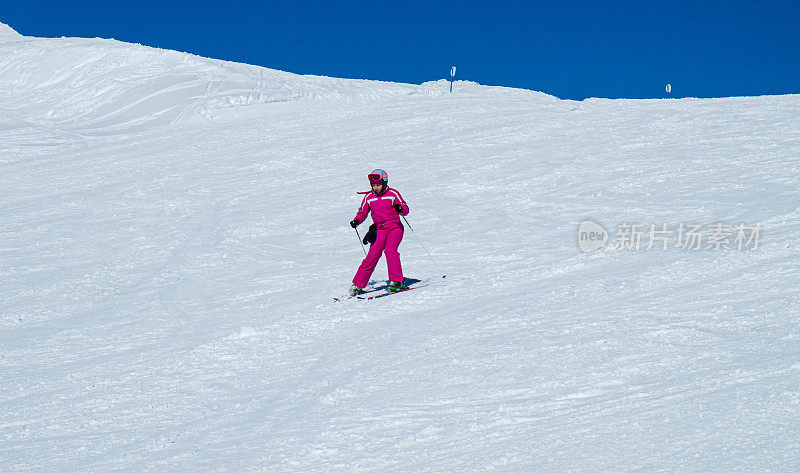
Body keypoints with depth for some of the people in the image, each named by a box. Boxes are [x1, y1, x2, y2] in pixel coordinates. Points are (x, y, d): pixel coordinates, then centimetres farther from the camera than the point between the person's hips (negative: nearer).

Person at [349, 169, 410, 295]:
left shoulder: (393, 194, -4)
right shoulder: (369, 197, 6)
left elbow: (406, 209, -3)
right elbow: (362, 212, 17)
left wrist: (400, 208, -26)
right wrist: (356, 221, -3)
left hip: (395, 228, -3)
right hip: (380, 231, 3)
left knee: (390, 250, -27)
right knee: (372, 256, -7)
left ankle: (397, 281, -22)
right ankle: (357, 285, 1)